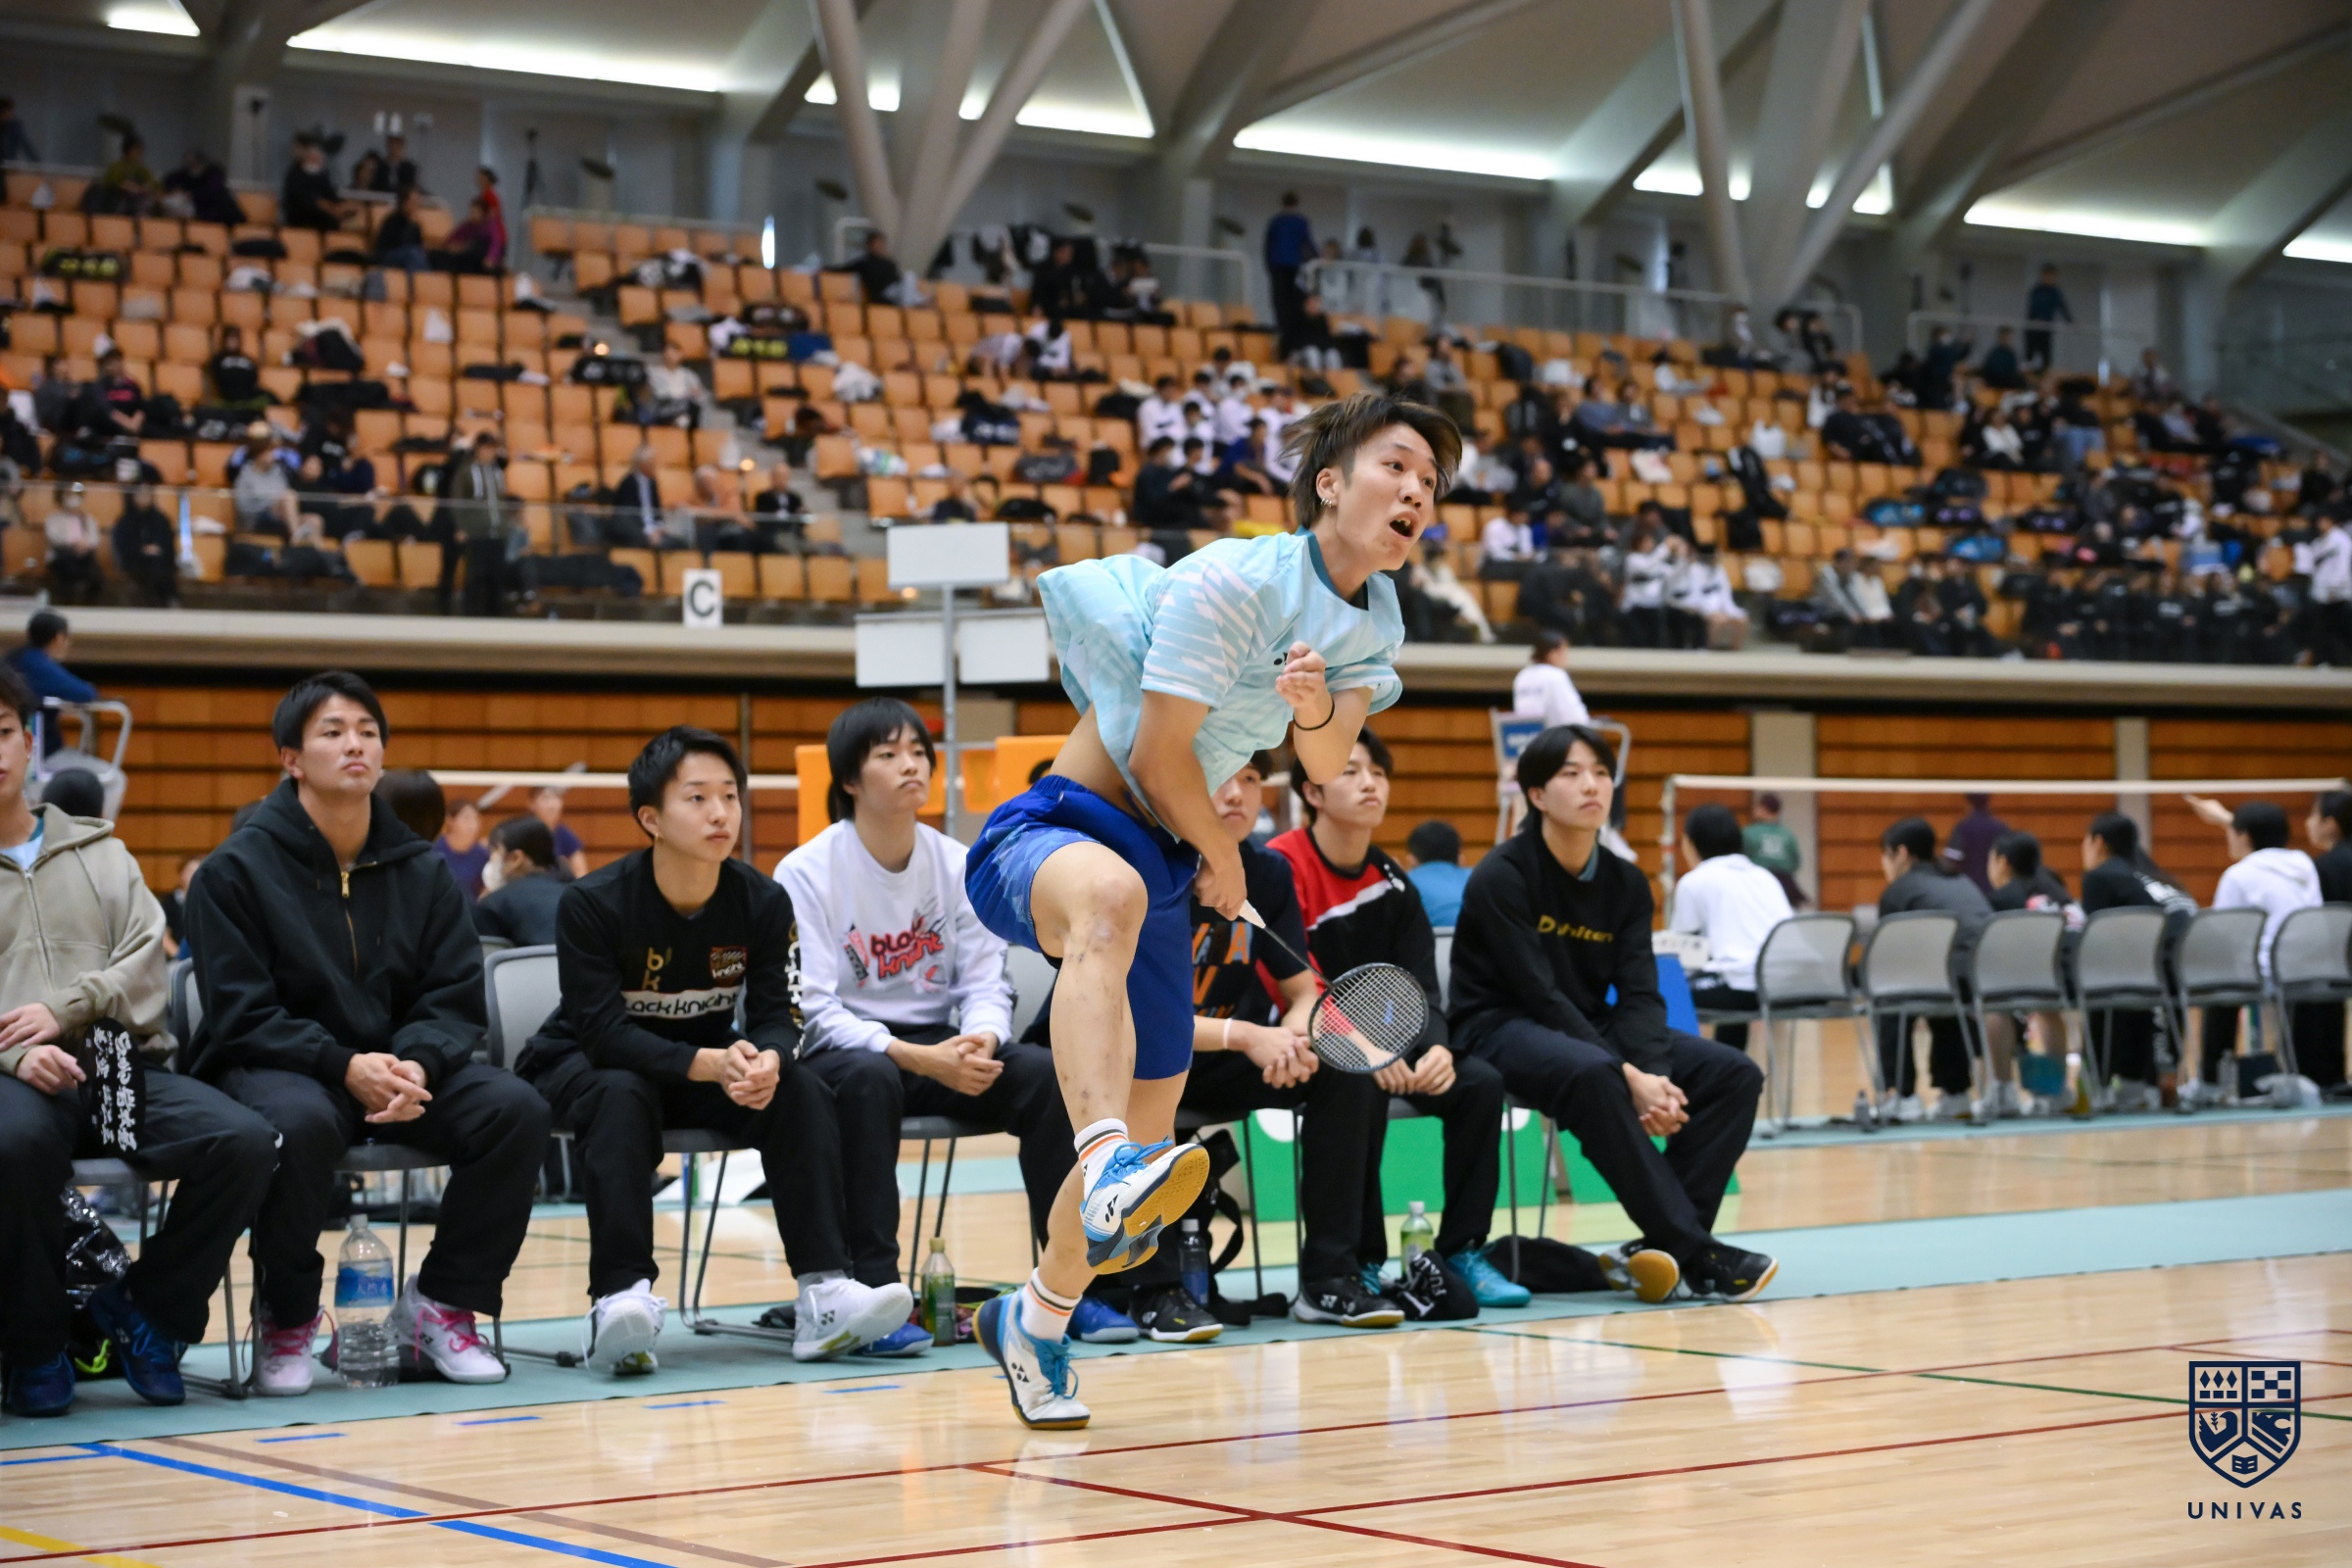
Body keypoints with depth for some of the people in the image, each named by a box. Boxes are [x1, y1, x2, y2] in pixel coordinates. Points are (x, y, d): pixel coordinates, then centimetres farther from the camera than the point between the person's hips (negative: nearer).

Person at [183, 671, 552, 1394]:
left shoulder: (422, 871, 9)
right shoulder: (237, 869, -3)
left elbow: (455, 1001, 4)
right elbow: (241, 1015, -9)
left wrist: (416, 1065, -19)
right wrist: (346, 1067, -24)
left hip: (407, 1067, 4)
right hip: (276, 1066, -4)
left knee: (517, 1110, -22)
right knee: (302, 1123, -39)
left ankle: (440, 1307, -5)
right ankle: (286, 1322, -14)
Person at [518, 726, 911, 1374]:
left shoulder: (763, 902, -10)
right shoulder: (591, 904, -22)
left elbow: (776, 1015, -13)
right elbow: (603, 1032, -27)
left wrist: (765, 1060, -39)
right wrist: (710, 1065, -40)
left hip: (710, 1061, 4)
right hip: (583, 1064, -4)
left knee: (801, 1091, -22)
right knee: (620, 1097, -37)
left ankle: (825, 1295, -29)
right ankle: (621, 1299, -43)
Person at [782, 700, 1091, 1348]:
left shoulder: (958, 866, 5)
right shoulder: (806, 873, -8)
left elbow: (986, 983, 2)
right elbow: (813, 1008, -14)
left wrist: (979, 1041, -23)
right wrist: (917, 1057, -27)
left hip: (938, 1047, 4)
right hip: (841, 1052, -4)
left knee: (1044, 1071, -22)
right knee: (867, 1077, -39)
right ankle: (873, 1291, -36)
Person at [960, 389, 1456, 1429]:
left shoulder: (1375, 623, 9)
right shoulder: (1232, 580, -15)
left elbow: (1325, 767, -2)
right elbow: (1159, 755, -13)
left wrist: (1317, 710, -23)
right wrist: (1223, 863, 1)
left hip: (1165, 870, 8)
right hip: (1048, 834, -8)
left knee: (1149, 1131, 7)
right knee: (1112, 893, -44)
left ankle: (1036, 1318, 33)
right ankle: (1107, 1164, -64)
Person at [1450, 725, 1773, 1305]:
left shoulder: (1626, 883, 5)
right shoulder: (1500, 878, -14)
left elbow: (1640, 994, -4)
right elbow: (1540, 996, -21)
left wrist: (1653, 1076, -25)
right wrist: (1628, 1078, -29)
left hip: (1589, 1030, 7)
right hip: (1503, 1028, -7)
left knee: (1735, 1074, -12)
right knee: (1590, 1073, -39)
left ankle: (1659, 1250, -21)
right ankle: (1698, 1255, -36)